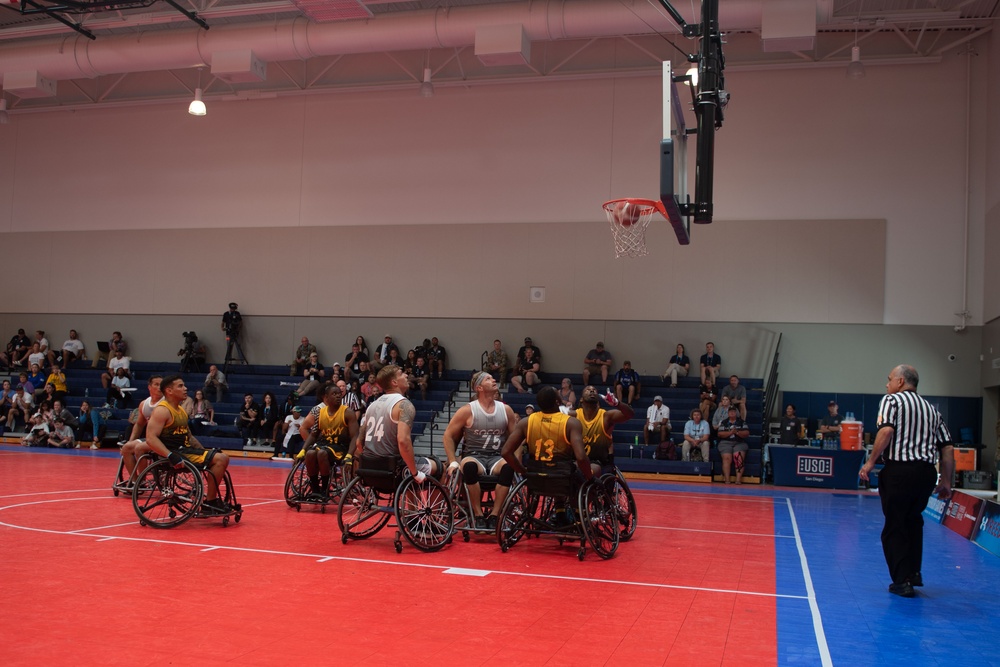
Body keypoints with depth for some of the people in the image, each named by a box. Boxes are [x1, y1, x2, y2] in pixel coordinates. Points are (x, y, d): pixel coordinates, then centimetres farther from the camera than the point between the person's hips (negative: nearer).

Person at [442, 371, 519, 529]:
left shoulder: (506, 409, 7)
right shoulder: (467, 410, -3)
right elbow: (448, 436, 2)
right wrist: (453, 462, -9)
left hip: (497, 457, 2)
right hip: (474, 456, -2)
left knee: (509, 467, -34)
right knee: (469, 466, -39)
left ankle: (494, 515, -25)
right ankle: (478, 515, -24)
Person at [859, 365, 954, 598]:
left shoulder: (891, 400, 0)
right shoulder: (931, 409, 17)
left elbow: (886, 431, -18)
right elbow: (948, 449, 13)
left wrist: (870, 462, -14)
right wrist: (946, 482, 18)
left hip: (899, 471, -6)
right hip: (927, 473, 6)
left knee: (895, 528, 5)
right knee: (913, 522, 24)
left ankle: (902, 581, 5)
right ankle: (914, 573, 27)